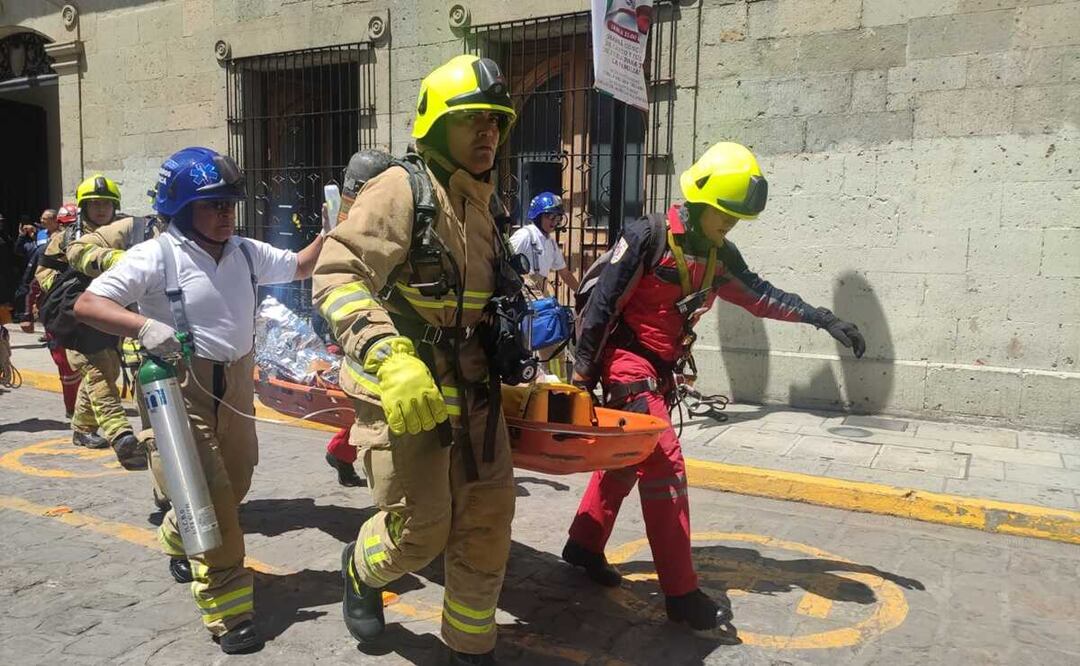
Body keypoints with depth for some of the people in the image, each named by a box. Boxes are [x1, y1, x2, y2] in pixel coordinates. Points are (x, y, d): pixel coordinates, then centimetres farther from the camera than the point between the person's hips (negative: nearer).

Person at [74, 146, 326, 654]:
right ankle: (228, 613, 3)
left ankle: (178, 542, 51)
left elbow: (299, 266, 17)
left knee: (234, 488, 20)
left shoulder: (245, 252, 5)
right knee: (213, 501, -9)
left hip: (236, 386, 7)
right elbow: (87, 304, -15)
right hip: (181, 390, -6)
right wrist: (142, 325, -33)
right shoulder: (155, 257, -12)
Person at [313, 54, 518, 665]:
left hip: (472, 389, 7)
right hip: (404, 392, -7)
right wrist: (388, 357, -33)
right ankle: (362, 570, 36)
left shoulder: (481, 207, 14)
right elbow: (337, 277, -21)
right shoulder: (401, 189, -11)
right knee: (419, 531, 0)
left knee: (487, 521, 9)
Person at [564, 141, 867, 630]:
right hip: (627, 362, -8)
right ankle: (681, 594, -7)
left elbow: (759, 295, 16)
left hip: (661, 370, 8)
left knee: (627, 460, 15)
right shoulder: (647, 238, -16)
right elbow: (602, 303, -15)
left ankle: (583, 545, 32)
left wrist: (823, 319, 11)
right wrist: (583, 370, -14)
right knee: (665, 464, -13)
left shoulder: (718, 256, 6)